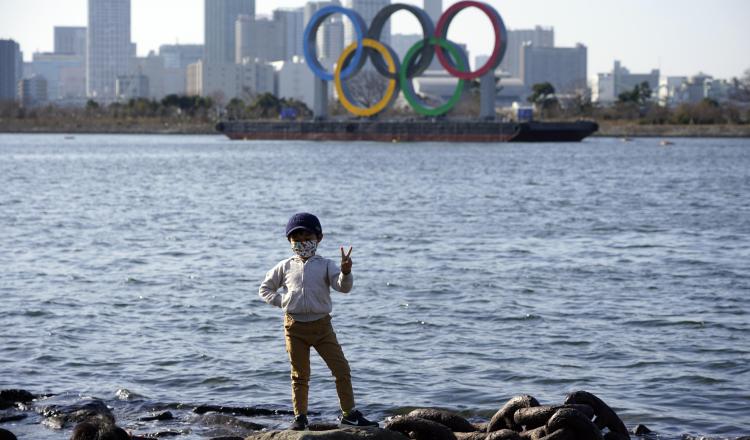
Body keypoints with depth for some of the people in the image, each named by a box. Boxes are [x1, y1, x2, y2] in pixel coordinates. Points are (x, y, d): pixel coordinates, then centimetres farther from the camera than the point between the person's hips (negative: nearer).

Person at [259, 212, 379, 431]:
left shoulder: (325, 265, 1)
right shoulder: (285, 267, 6)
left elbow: (343, 286, -14)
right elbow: (265, 289, 16)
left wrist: (345, 272, -35)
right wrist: (281, 301, 1)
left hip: (321, 325, -1)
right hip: (295, 326, 1)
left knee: (342, 369, -5)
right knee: (300, 375, 7)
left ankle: (349, 414, 2)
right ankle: (300, 417, 14)